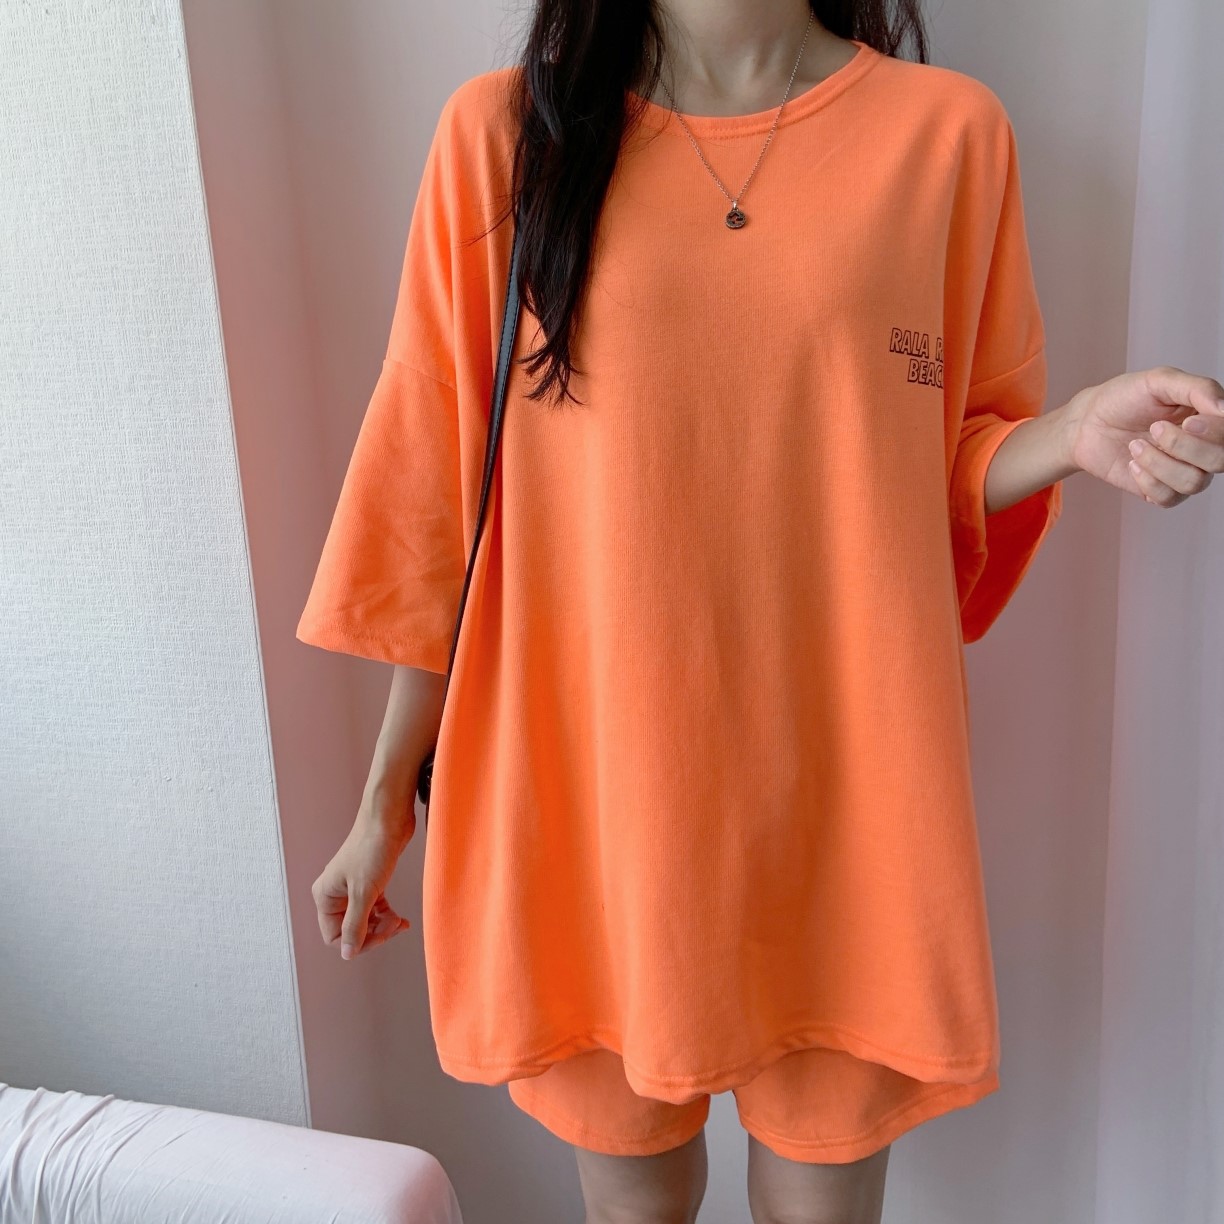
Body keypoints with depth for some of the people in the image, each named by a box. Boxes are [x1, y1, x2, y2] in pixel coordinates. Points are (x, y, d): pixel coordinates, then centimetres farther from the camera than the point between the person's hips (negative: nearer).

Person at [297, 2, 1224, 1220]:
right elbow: (437, 494, 1)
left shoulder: (947, 130, 1)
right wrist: (386, 796, 5)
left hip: (843, 801, 1)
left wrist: (1080, 431, -15)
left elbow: (958, 460, 8)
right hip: (584, 793, 0)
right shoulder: (502, 133, -1)